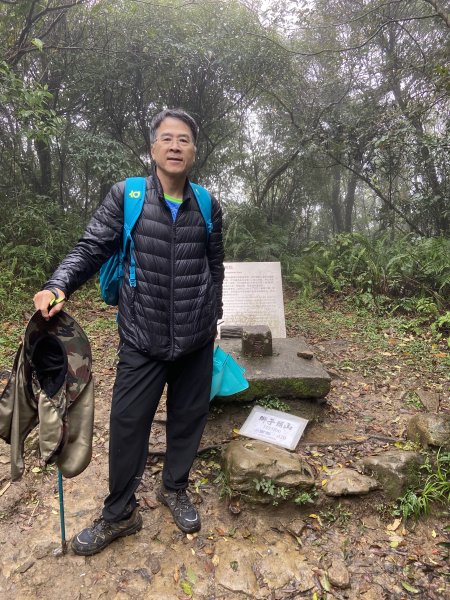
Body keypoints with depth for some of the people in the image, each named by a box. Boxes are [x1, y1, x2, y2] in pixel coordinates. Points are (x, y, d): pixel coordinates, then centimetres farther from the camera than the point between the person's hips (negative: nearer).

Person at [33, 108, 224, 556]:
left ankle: (174, 489, 42)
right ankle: (119, 514, 31)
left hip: (196, 341, 2)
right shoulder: (125, 196, -5)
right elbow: (91, 249, -3)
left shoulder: (208, 206, 3)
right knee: (127, 425, 7)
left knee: (188, 418, 15)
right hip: (142, 340, -2)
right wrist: (59, 285, -22)